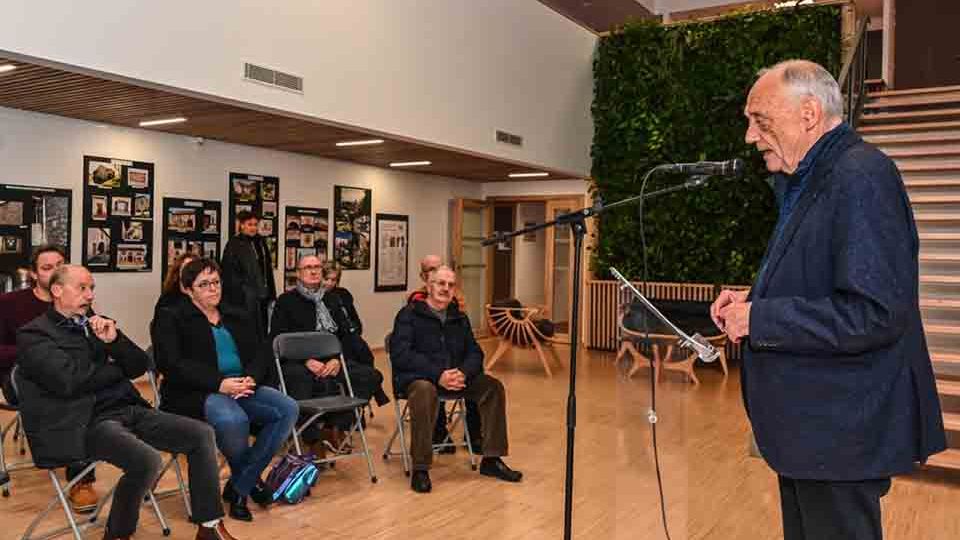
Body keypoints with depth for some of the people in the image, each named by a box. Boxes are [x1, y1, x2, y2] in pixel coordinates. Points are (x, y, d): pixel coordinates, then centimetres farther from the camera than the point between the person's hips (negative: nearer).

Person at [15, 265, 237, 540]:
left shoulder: (97, 324, 19)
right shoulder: (34, 334, -1)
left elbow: (140, 365, 14)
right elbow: (69, 380, -17)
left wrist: (115, 340, -5)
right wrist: (117, 368, 0)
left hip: (129, 410, 7)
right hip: (88, 422, -7)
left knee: (202, 434, -7)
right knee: (148, 461, -31)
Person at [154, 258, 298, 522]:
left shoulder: (237, 317, 21)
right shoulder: (171, 318, 4)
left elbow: (261, 354, 11)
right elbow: (172, 364, -10)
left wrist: (251, 378, -13)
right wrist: (220, 383, -22)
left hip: (241, 388, 6)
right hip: (197, 393, -5)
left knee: (287, 409, -21)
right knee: (232, 419, -37)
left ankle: (239, 486, -9)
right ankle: (252, 478, -4)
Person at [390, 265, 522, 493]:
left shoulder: (459, 318, 16)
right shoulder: (409, 314, -2)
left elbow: (474, 352, 12)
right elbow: (400, 354, -14)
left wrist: (463, 373, -13)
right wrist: (438, 375, -24)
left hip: (455, 376, 6)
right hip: (418, 376, -6)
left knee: (493, 387, -13)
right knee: (424, 391, -38)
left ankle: (491, 459, -2)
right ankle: (420, 468, -27)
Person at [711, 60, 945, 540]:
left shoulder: (861, 178, -20)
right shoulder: (807, 182, 12)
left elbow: (874, 314, -27)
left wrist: (759, 319, -21)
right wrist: (753, 300, 3)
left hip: (840, 431, -10)